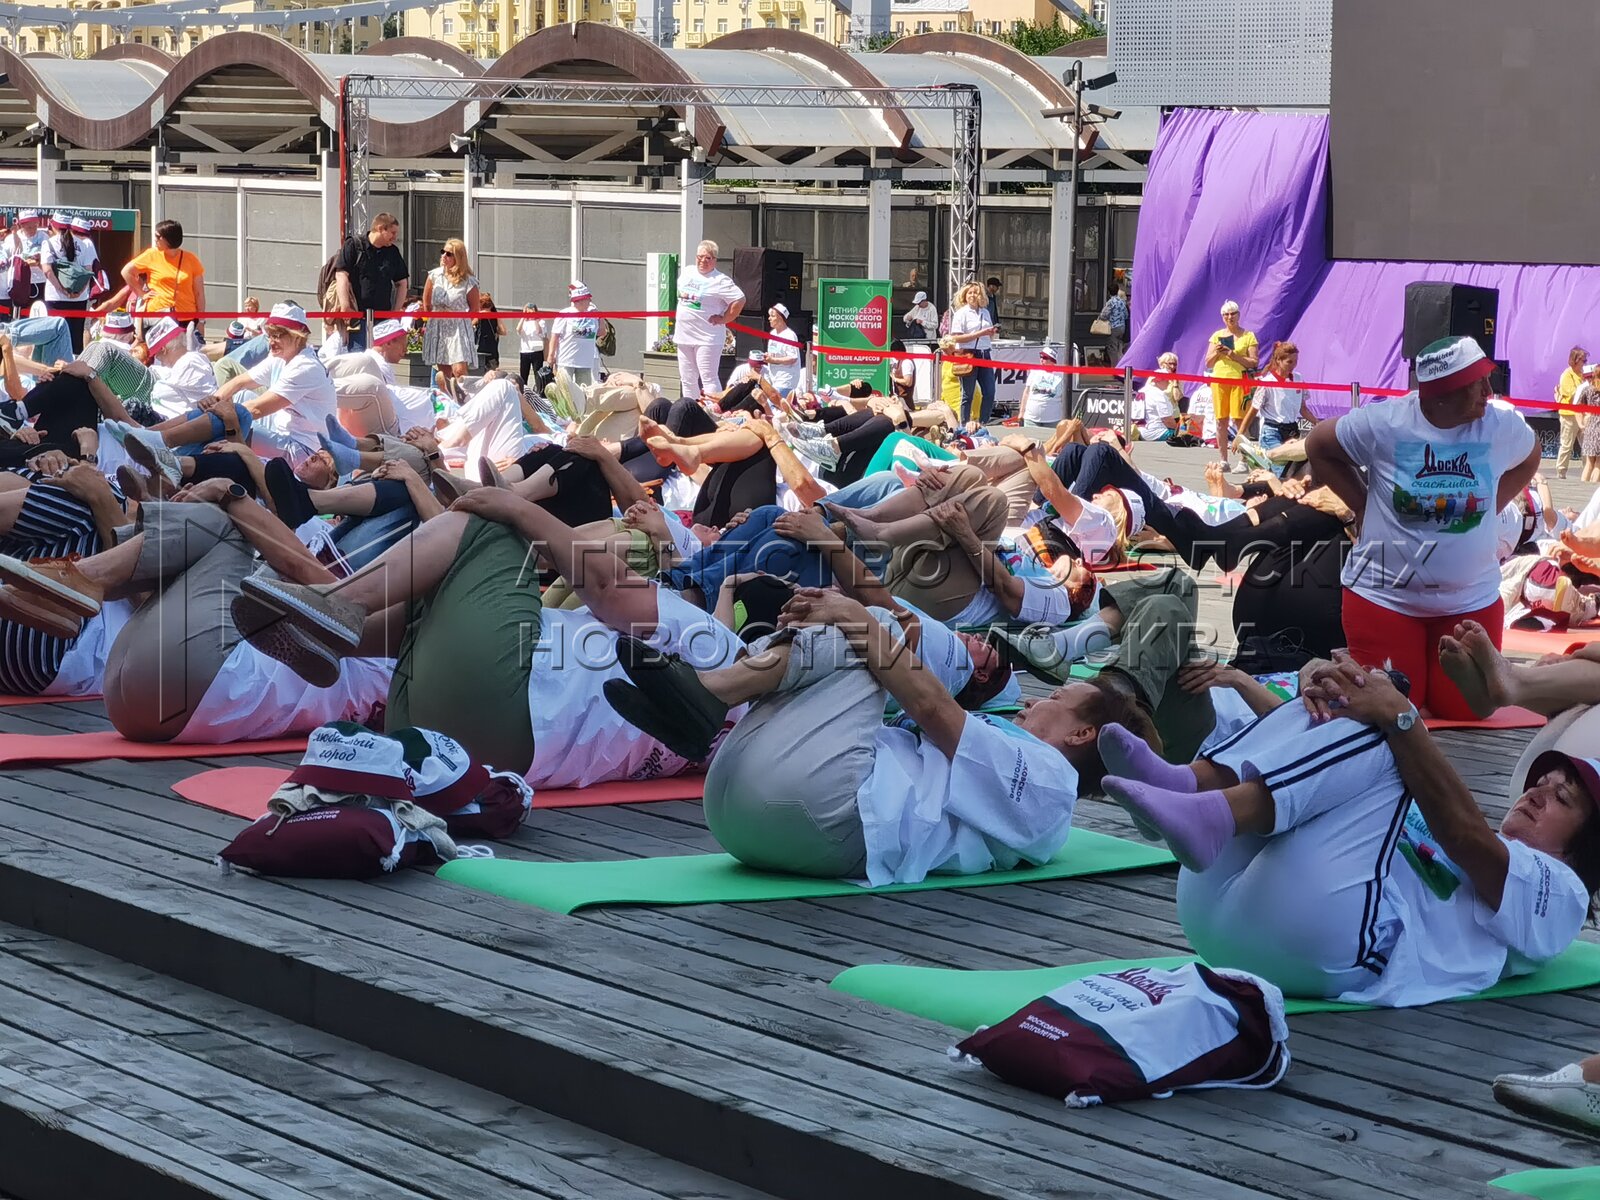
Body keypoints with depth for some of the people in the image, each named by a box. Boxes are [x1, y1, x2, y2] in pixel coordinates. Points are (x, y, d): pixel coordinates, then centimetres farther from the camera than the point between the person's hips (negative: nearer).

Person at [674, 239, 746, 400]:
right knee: (687, 379, 12)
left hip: (707, 337, -7)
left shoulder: (720, 281, -11)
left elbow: (739, 300, -15)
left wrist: (723, 319, -12)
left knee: (709, 379, -9)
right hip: (684, 335, 7)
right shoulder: (686, 273, 11)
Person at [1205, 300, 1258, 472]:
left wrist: (1234, 356, -14)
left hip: (1238, 380, -4)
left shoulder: (1248, 336, 4)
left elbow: (1253, 363, -3)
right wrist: (1216, 353, -4)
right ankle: (1224, 460, 10)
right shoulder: (1217, 336, 14)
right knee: (1221, 422, 4)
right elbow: (1208, 363, 15)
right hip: (1219, 380, 4)